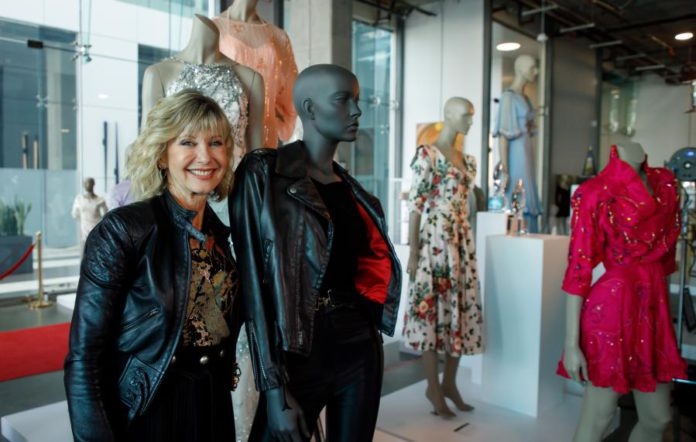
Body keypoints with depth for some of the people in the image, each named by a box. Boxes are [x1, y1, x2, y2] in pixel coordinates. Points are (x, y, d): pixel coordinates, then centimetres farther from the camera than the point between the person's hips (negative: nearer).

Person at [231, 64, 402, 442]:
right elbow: (255, 285, -14)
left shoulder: (351, 187, 8)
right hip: (301, 352, -6)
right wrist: (275, 389, -16)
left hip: (361, 348, 6)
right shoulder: (264, 174, -10)